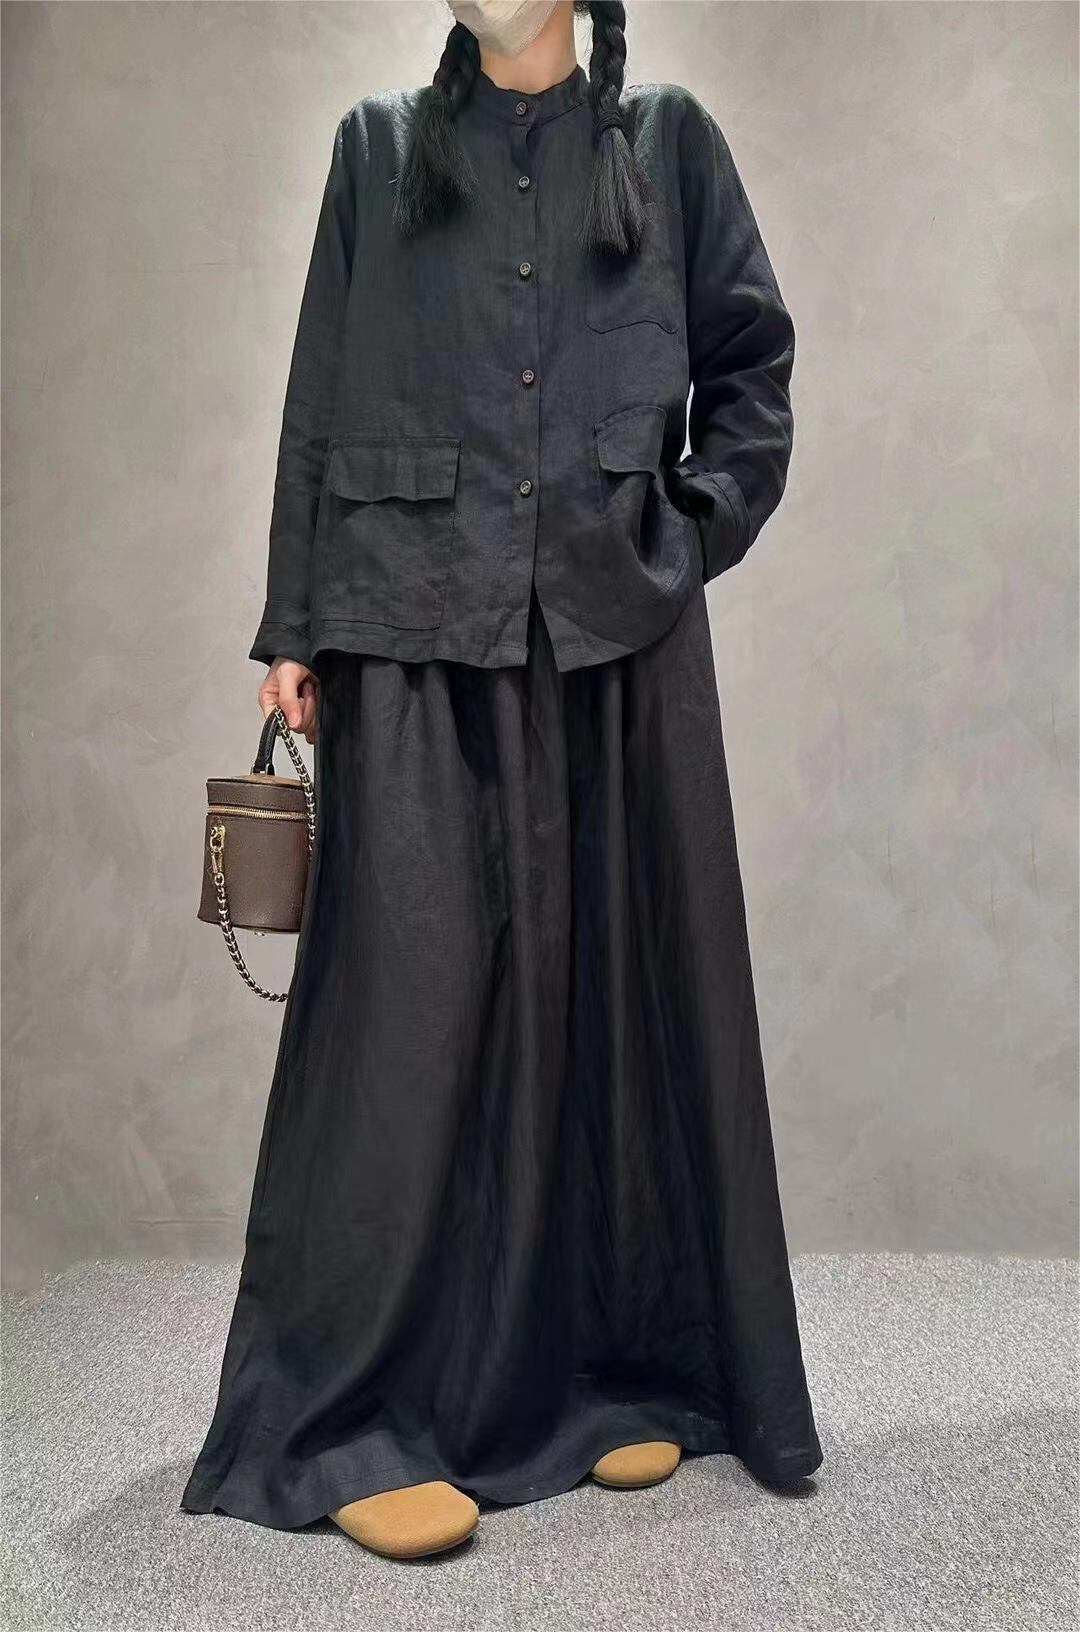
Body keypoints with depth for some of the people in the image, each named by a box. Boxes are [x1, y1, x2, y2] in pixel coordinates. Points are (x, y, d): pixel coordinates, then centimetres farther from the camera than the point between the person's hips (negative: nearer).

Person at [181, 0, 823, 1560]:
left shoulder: (668, 138, 16)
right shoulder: (381, 144, 16)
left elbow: (754, 364, 16)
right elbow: (321, 393, 10)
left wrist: (687, 535, 2)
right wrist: (293, 624, 3)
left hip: (618, 626, 1)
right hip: (416, 627, -1)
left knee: (615, 972, 3)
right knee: (414, 984, -7)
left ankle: (621, 1366, 17)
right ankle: (358, 1416, 2)